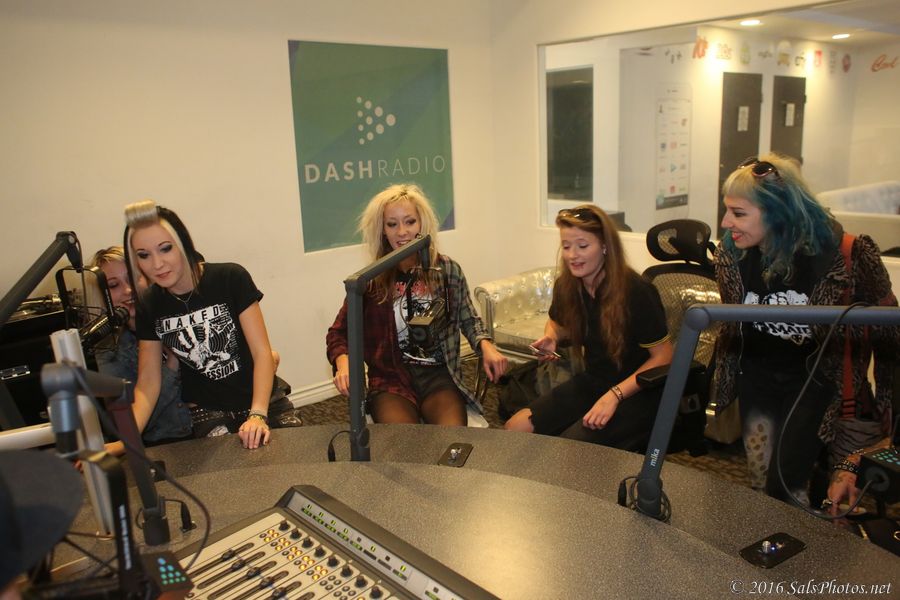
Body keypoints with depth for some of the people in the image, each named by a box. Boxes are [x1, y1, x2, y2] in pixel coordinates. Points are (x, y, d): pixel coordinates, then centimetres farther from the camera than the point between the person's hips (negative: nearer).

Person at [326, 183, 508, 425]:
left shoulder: (448, 269, 3)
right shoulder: (371, 280, 1)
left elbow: (468, 319, 15)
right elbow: (338, 333, 7)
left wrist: (486, 346, -6)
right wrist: (343, 362, -15)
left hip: (439, 377, 1)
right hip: (391, 381, 0)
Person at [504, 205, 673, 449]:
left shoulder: (637, 291, -20)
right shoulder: (565, 286, -2)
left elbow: (663, 357, -15)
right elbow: (557, 324, 21)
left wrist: (614, 395, -23)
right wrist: (549, 339, -4)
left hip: (635, 392, -6)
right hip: (590, 382, 6)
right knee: (514, 428, -8)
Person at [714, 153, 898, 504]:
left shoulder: (846, 255, -22)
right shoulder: (730, 254, -10)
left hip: (815, 379, -3)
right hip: (757, 378, 4)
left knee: (785, 487, -6)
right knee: (758, 483, 10)